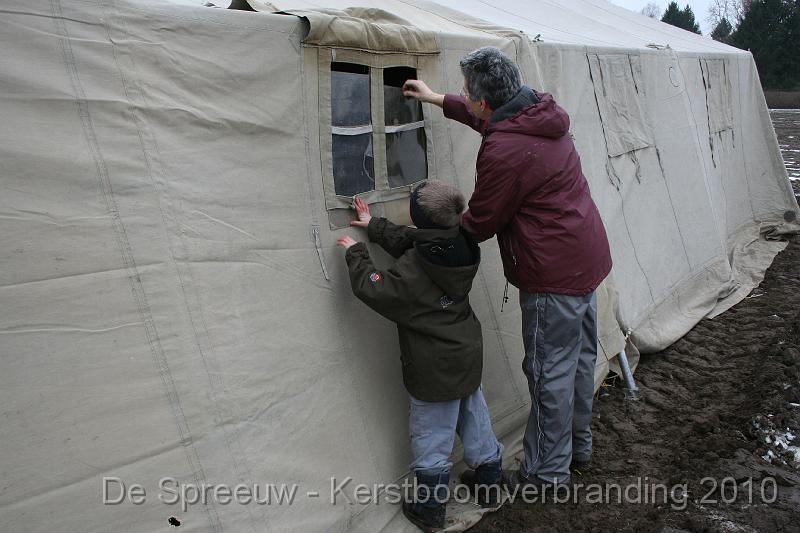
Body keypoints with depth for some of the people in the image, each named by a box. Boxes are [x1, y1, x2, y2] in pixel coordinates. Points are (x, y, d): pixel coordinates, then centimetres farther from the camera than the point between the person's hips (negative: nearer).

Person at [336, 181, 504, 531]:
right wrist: (373, 226, 18)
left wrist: (355, 253, -5)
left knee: (432, 435, 7)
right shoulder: (459, 247, -4)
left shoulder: (413, 270, -28)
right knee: (474, 419, 22)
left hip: (434, 370, -7)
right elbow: (406, 241, 10)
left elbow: (372, 288, -20)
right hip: (469, 356, 7)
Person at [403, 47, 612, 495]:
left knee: (550, 372, 2)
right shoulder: (540, 116, 5)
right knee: (580, 357, 21)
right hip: (587, 257, 10)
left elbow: (479, 224, -14)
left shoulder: (503, 151, -24)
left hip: (555, 274, -10)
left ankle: (546, 472, 16)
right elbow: (489, 118, 26)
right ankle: (578, 444, 39)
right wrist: (437, 99, 30)